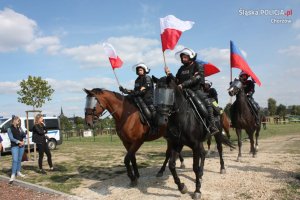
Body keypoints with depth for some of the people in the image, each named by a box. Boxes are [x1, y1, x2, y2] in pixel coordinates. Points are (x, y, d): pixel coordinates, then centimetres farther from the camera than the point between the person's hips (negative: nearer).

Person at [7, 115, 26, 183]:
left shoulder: (19, 128, 10)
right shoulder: (10, 129, -3)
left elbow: (24, 135, 11)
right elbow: (11, 138, -10)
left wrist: (22, 141, -9)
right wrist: (19, 142, -17)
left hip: (21, 146, 5)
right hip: (14, 146, -5)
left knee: (19, 159, 11)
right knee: (15, 160, -13)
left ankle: (18, 172, 23)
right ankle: (13, 175, -13)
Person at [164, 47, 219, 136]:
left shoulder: (197, 66, 2)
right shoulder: (181, 69, 18)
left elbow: (195, 79, -14)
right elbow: (176, 82, 17)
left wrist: (183, 84, -23)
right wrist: (169, 74, 1)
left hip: (196, 90, -6)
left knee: (207, 102, -30)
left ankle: (212, 127, -27)